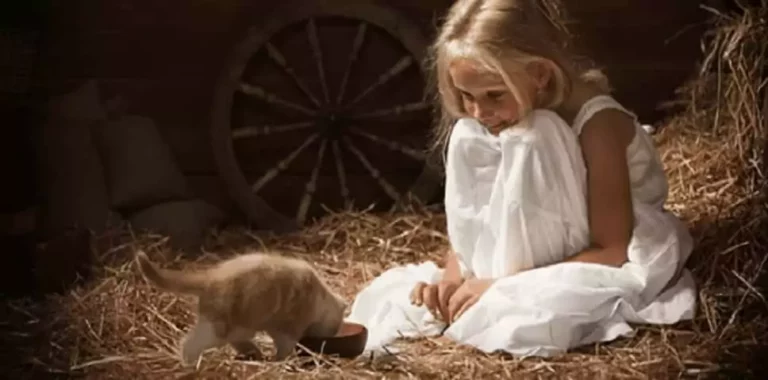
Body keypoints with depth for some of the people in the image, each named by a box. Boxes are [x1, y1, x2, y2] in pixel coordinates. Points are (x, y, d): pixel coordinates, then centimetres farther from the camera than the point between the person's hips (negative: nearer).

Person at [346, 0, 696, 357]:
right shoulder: (479, 125, -5)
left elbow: (614, 252, -28)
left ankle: (506, 301, -20)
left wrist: (506, 285, -31)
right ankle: (502, 295, -14)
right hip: (542, 259, 7)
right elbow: (470, 224, 1)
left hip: (627, 257, -6)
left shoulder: (596, 123, -26)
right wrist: (452, 277, -22)